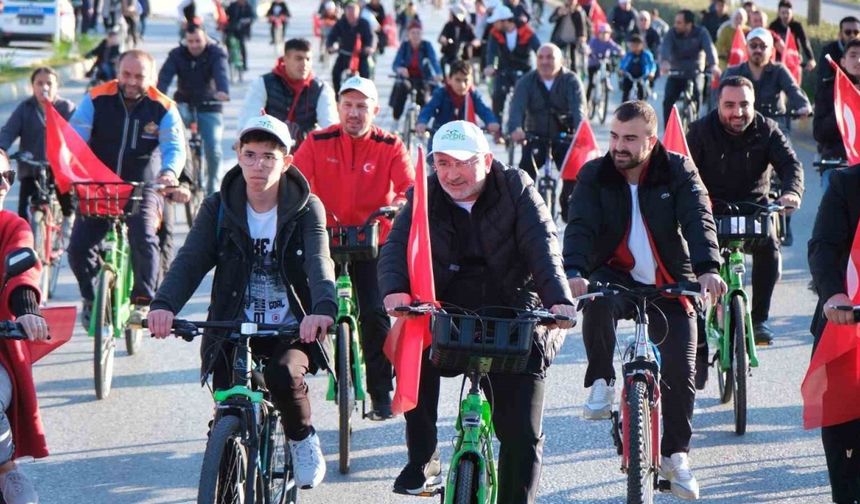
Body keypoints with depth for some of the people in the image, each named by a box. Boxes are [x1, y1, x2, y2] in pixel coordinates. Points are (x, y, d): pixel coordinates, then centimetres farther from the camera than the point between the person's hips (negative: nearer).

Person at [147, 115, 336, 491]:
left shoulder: (306, 209, -3)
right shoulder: (218, 209, 0)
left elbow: (319, 263, -20)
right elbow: (190, 260, -13)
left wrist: (322, 310, -42)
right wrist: (164, 304, -35)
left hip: (291, 330, -1)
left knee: (284, 374, -30)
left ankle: (302, 439, 1)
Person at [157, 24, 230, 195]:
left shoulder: (216, 53, -11)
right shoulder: (177, 54, -6)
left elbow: (221, 72, -30)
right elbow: (165, 75, -20)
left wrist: (223, 91, -53)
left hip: (209, 107, -2)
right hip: (184, 104, 2)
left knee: (213, 149, -11)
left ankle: (212, 189, 6)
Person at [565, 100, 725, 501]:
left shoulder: (678, 172, -6)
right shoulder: (594, 176, -5)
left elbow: (698, 220, -19)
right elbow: (580, 226, -18)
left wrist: (707, 269, -38)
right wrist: (574, 272, -38)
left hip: (669, 286, 0)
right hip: (616, 276, 0)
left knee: (680, 370, -7)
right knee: (598, 301, -36)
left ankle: (676, 453, 15)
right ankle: (601, 382, -16)